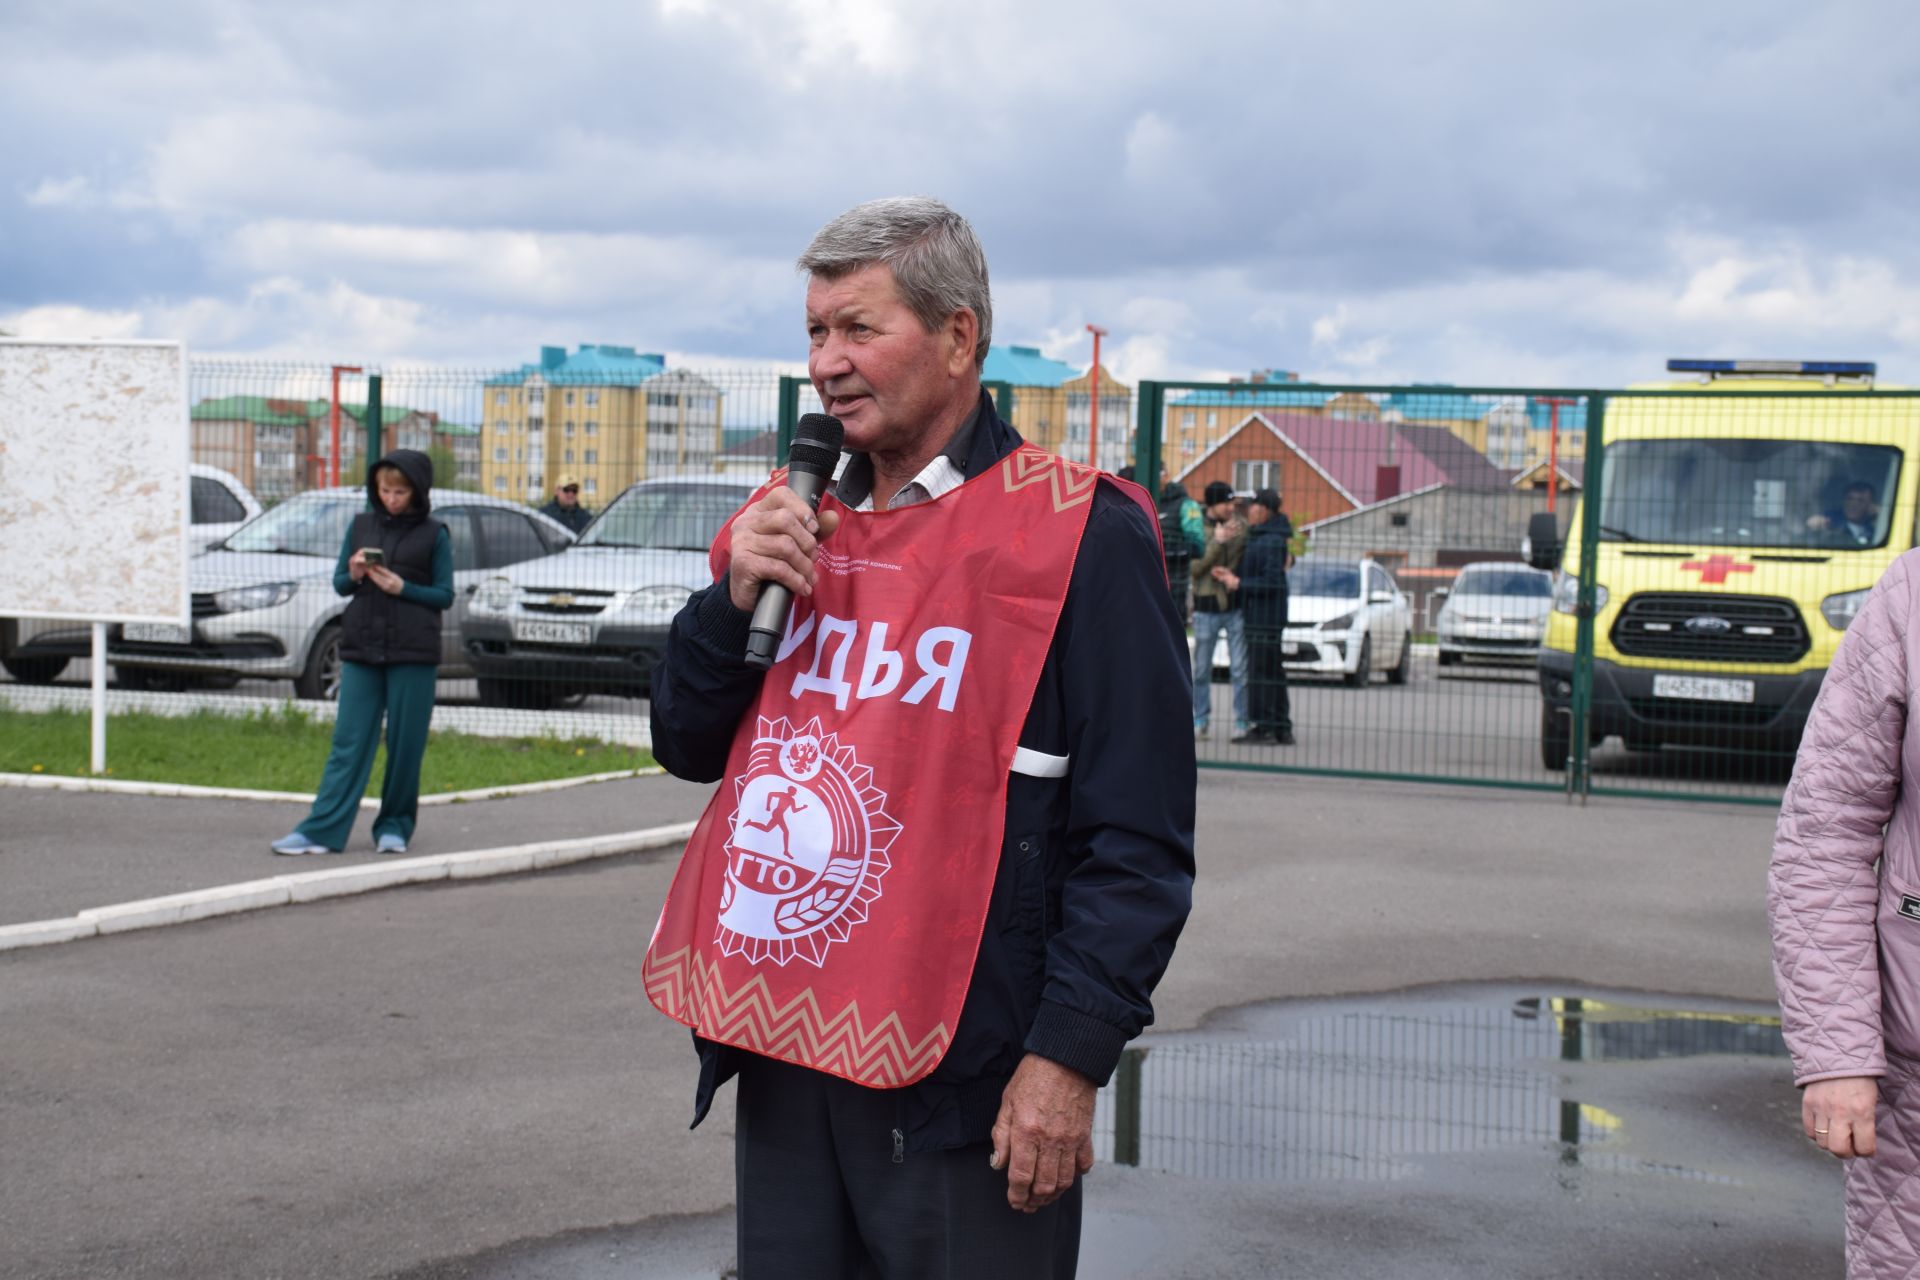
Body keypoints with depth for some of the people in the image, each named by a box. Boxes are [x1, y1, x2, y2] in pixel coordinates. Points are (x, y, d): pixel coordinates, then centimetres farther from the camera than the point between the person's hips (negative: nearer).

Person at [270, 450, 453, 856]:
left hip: (413, 654, -2)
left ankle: (394, 826, 13)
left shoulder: (433, 535, 2)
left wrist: (402, 588, -13)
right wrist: (353, 575, -9)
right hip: (361, 650, 2)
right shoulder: (361, 526, 10)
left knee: (405, 746, 1)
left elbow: (444, 595, 1)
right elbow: (338, 584, 13)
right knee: (349, 743, -2)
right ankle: (321, 830, -6)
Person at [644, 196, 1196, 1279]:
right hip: (783, 1061, 6)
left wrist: (1071, 1054, -17)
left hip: (963, 1083, -6)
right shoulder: (796, 525, 13)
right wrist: (735, 599, -2)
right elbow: (689, 746, 16)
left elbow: (1138, 840, -12)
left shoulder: (1077, 534, -9)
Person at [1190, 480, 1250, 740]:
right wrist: (1216, 542, -20)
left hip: (1236, 604, 1)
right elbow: (1194, 567, -12)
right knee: (1202, 669, 7)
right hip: (1206, 605, -1)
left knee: (1241, 669, -1)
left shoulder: (1241, 526, 1)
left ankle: (1242, 722, 7)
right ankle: (1200, 721, 19)